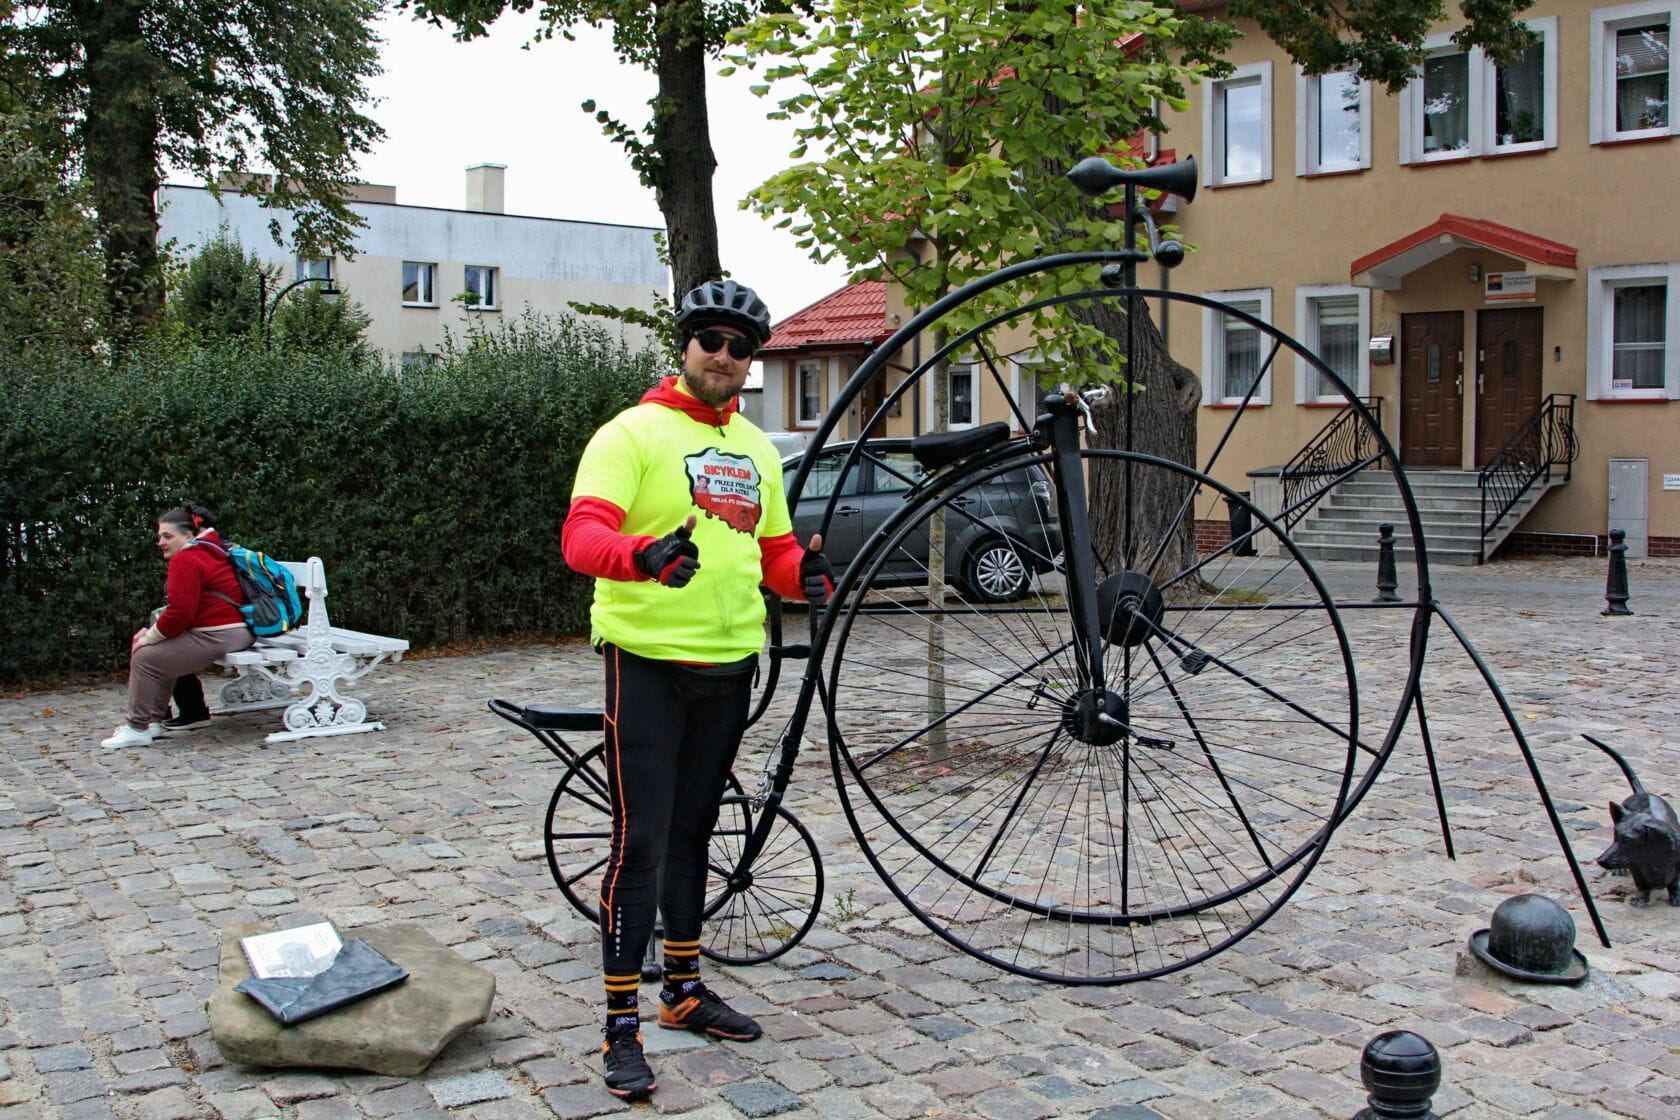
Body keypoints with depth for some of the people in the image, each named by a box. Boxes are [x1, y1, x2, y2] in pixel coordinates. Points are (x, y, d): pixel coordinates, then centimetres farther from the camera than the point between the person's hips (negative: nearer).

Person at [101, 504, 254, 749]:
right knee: (165, 654, 25)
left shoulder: (186, 560, -12)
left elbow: (179, 612, -20)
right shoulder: (208, 552, 22)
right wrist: (152, 631, 13)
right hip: (238, 631, 11)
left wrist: (150, 637, -6)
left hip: (217, 636, -11)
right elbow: (182, 607, 24)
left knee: (145, 658, -5)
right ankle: (154, 720, 25)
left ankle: (138, 729, 1)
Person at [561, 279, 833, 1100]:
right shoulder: (633, 433, -7)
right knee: (640, 842, -7)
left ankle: (684, 989, 30)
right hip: (647, 662, -6)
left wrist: (809, 573, -5)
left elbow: (774, 551, 19)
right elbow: (583, 535, -20)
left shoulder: (755, 449, 15)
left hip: (728, 665, 7)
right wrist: (644, 555, -42)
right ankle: (621, 1027, 1)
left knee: (692, 832, 17)